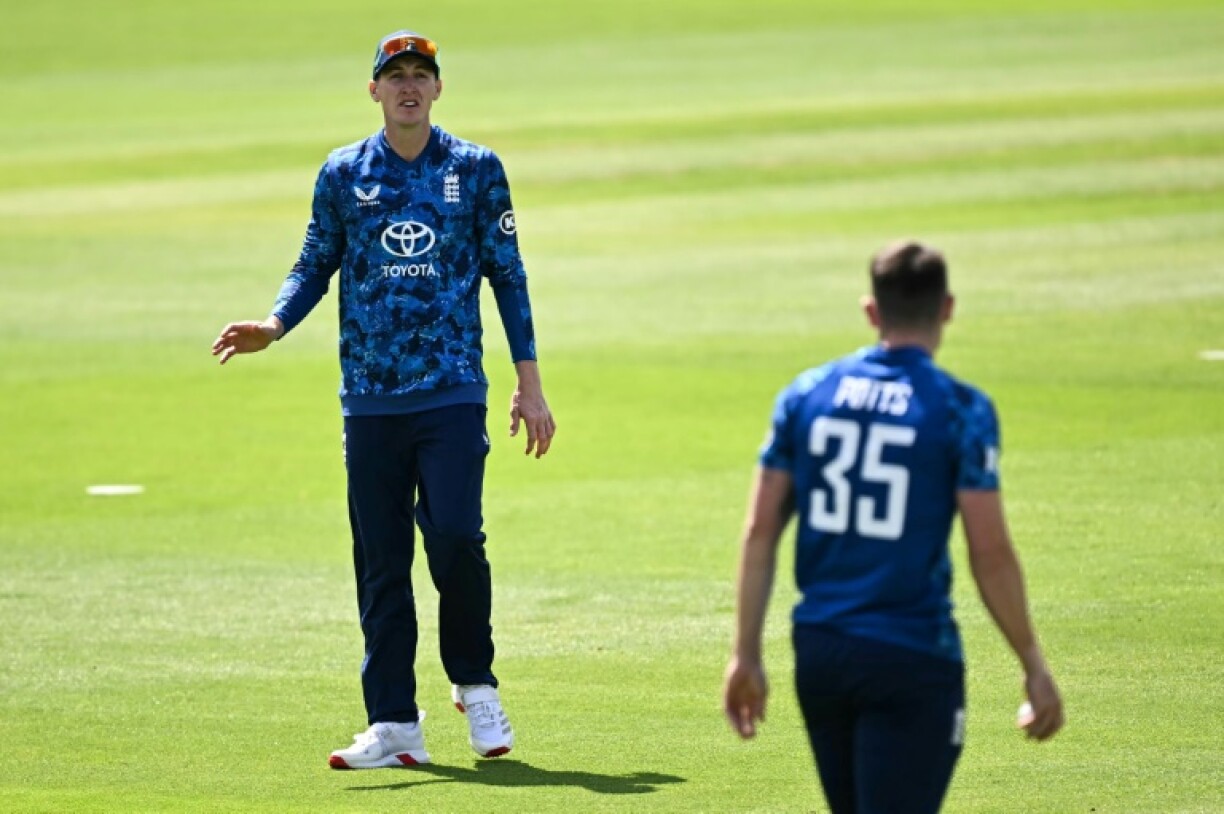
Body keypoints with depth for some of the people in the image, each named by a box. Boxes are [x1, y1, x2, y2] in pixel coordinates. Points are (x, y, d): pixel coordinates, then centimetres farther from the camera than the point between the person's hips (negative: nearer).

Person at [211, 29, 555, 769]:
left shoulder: (477, 170, 5)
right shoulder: (343, 174, 8)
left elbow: (508, 276, 7)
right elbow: (316, 266, 13)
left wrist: (530, 386, 4)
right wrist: (274, 327, -7)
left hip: (453, 393, -2)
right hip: (370, 397, 2)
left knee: (455, 535, -16)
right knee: (380, 562, 2)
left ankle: (476, 686, 7)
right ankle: (394, 726, 6)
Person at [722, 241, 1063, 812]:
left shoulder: (806, 395, 6)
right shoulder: (960, 410, -7)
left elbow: (760, 533, 5)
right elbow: (990, 554, -9)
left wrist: (746, 655, 11)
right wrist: (1034, 667, 0)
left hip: (818, 652, 5)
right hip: (912, 658, -5)